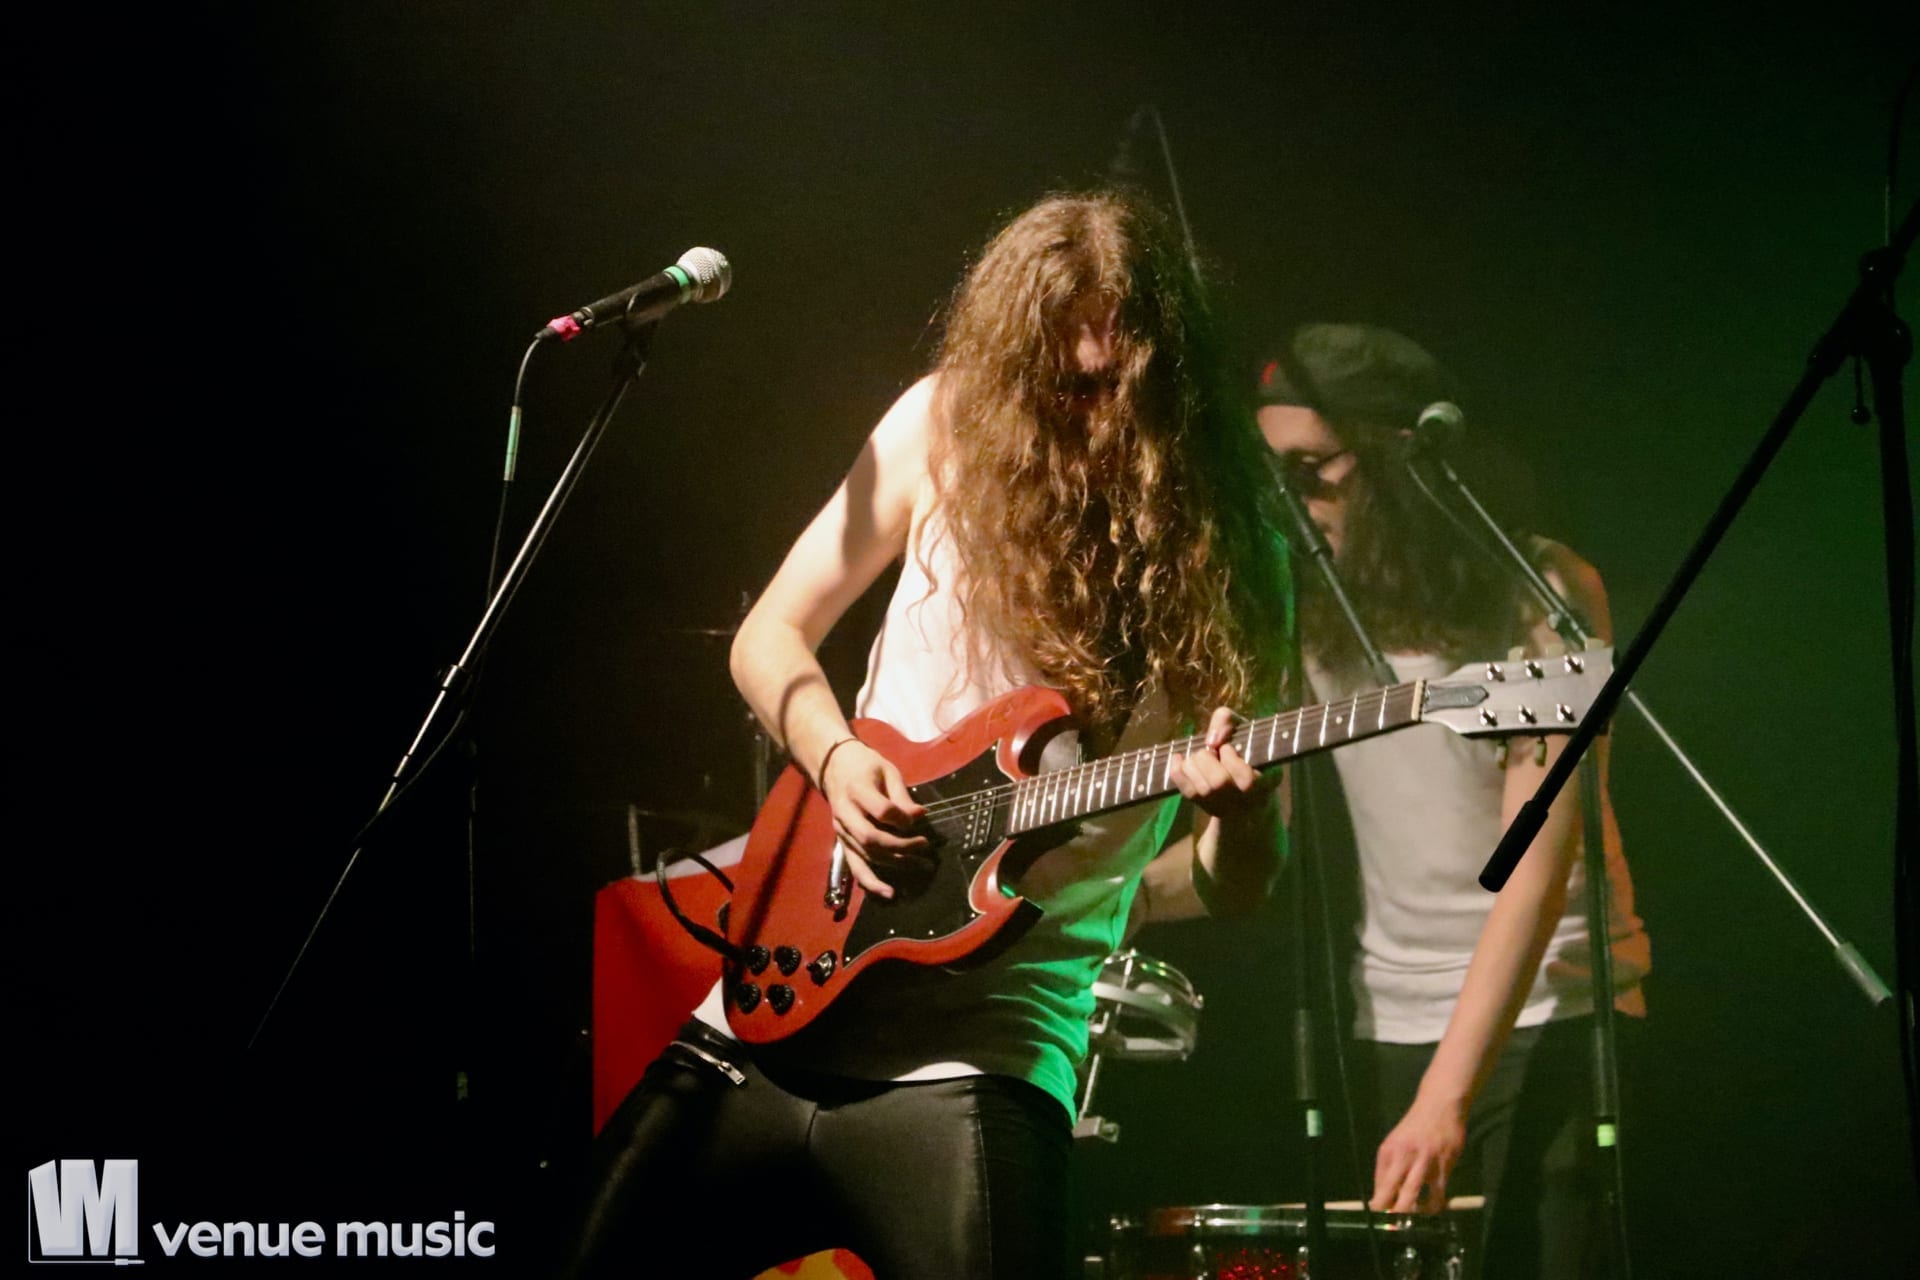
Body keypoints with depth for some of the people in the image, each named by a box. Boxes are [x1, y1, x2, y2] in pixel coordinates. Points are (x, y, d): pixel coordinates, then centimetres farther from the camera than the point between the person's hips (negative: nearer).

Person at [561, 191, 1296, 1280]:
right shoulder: (949, 428, 0)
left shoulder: (1224, 546, -4)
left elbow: (1236, 885, -2)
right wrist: (837, 758, -10)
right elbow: (770, 635, 10)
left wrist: (1238, 811, -25)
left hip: (978, 1051, -3)